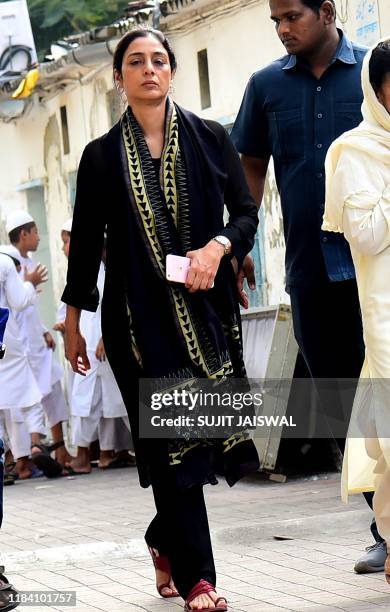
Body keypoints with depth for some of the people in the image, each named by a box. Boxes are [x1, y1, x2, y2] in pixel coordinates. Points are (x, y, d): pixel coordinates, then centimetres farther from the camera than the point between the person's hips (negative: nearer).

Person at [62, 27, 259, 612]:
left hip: (206, 305, 1)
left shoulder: (209, 138, 6)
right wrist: (73, 321, 8)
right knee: (171, 437, -5)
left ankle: (166, 541, 27)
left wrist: (219, 246, -15)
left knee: (205, 428, 0)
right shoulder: (102, 156, 5)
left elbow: (246, 212, 5)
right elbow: (86, 240, 8)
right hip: (138, 314, -1)